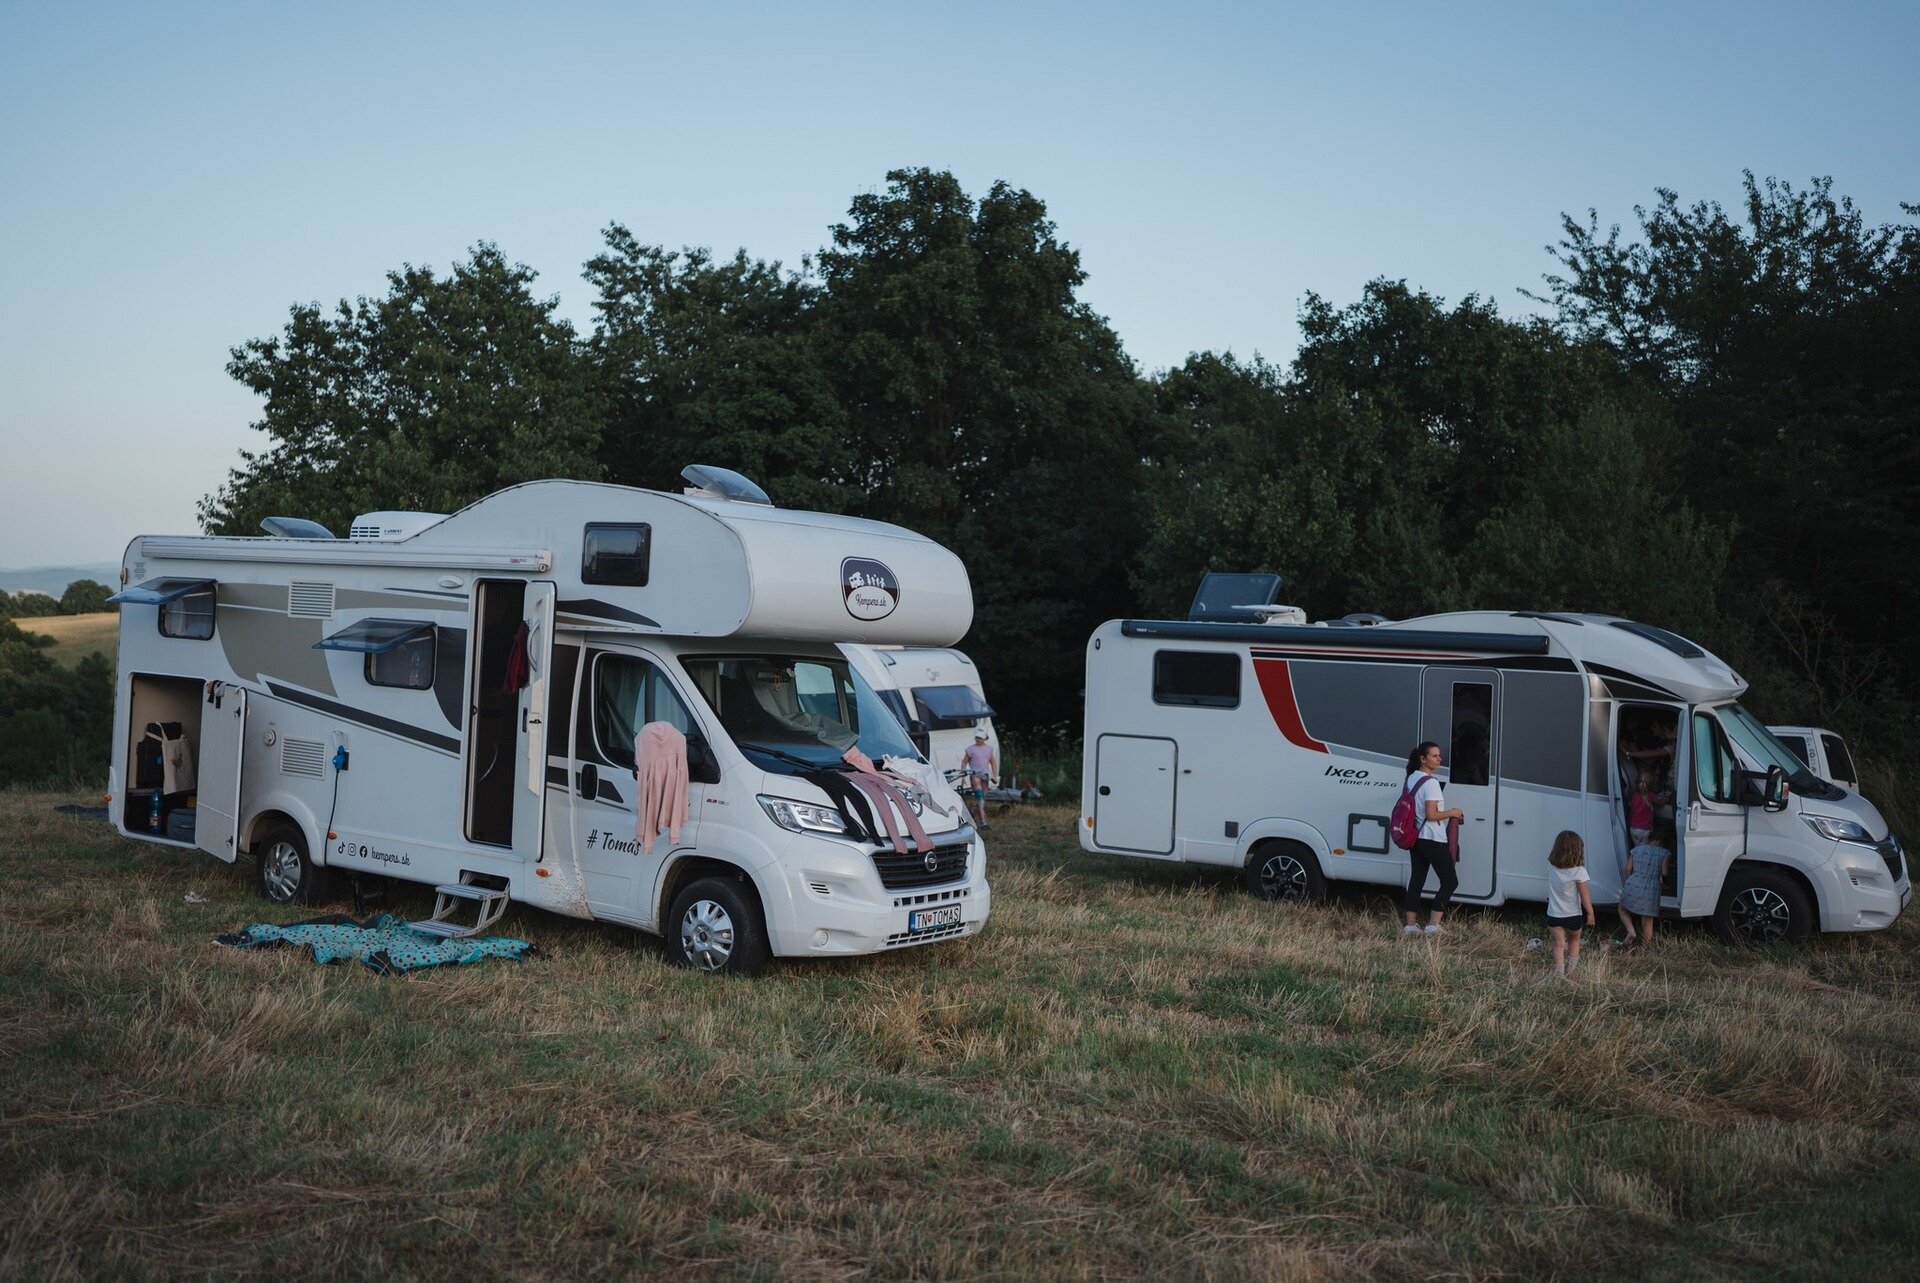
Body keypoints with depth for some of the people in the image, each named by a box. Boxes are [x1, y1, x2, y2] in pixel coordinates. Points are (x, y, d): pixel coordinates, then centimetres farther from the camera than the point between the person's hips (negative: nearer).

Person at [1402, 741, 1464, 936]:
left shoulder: (1411, 779, 9)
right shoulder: (1431, 783, -18)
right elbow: (1431, 815, -21)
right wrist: (1452, 813, -6)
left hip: (1416, 838, 9)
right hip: (1432, 840, -9)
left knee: (1416, 880, 10)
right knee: (1450, 881, 1)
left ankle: (1410, 925, 8)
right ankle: (1433, 924, -3)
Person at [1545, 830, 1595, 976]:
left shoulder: (1551, 865, -9)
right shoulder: (1579, 871, -19)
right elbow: (1584, 895, -13)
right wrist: (1590, 913, -3)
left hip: (1554, 915, 1)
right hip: (1573, 916, -1)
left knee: (1559, 945, 9)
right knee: (1574, 941, 23)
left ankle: (1559, 974, 2)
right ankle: (1570, 971, 23)